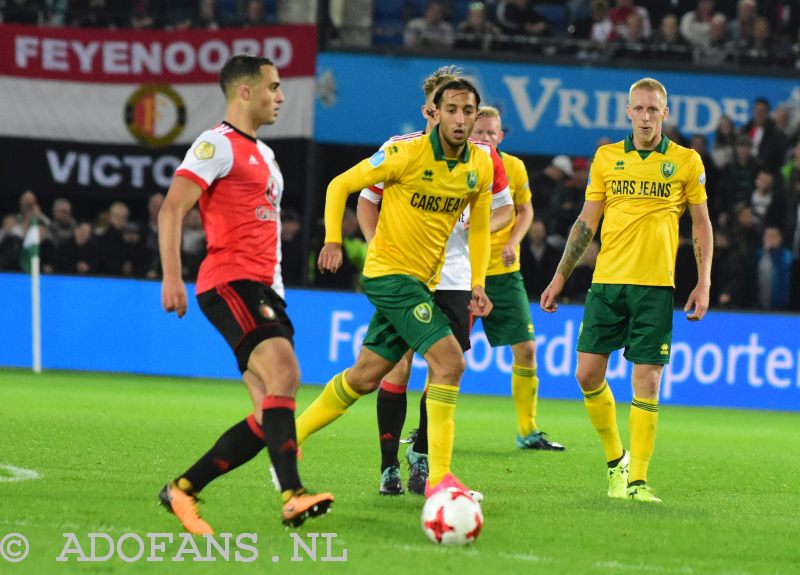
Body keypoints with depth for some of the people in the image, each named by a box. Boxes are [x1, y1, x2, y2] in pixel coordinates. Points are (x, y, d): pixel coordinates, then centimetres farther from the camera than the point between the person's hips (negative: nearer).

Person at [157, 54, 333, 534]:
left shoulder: (263, 155, 25)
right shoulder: (218, 144, -4)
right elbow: (172, 210, -13)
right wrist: (172, 278, -22)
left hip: (264, 291, 9)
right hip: (230, 282, -9)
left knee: (272, 415, 2)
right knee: (284, 372, -28)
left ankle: (183, 489, 9)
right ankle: (293, 495, -39)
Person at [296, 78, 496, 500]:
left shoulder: (481, 167, 2)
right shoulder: (407, 153, -15)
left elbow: (479, 228, 15)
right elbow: (341, 185, -7)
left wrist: (478, 284, 4)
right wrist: (333, 240, -15)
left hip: (421, 282, 7)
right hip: (390, 273, -7)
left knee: (366, 376, 12)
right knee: (449, 359, -19)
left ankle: (291, 437, 28)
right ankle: (438, 478, -19)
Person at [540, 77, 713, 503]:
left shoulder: (686, 161, 3)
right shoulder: (607, 157, 8)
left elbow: (701, 224, 8)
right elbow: (586, 222, 13)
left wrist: (704, 282, -1)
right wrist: (560, 277, 10)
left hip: (655, 285, -2)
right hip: (607, 281, 2)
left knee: (646, 381, -7)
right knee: (588, 374, -2)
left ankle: (637, 480, -3)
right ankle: (616, 459, 19)